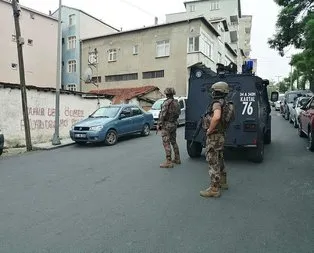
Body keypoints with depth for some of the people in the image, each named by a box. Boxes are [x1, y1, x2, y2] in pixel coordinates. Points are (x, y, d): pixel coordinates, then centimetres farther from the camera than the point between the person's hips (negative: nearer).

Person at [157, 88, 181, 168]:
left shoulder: (166, 102, -17)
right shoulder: (176, 102, 7)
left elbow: (162, 114, -20)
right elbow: (178, 112, 15)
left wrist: (159, 124, -14)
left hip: (166, 125, -8)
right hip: (174, 124, 8)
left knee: (166, 143, -5)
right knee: (173, 142, 18)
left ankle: (168, 162, -4)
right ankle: (177, 159, 26)